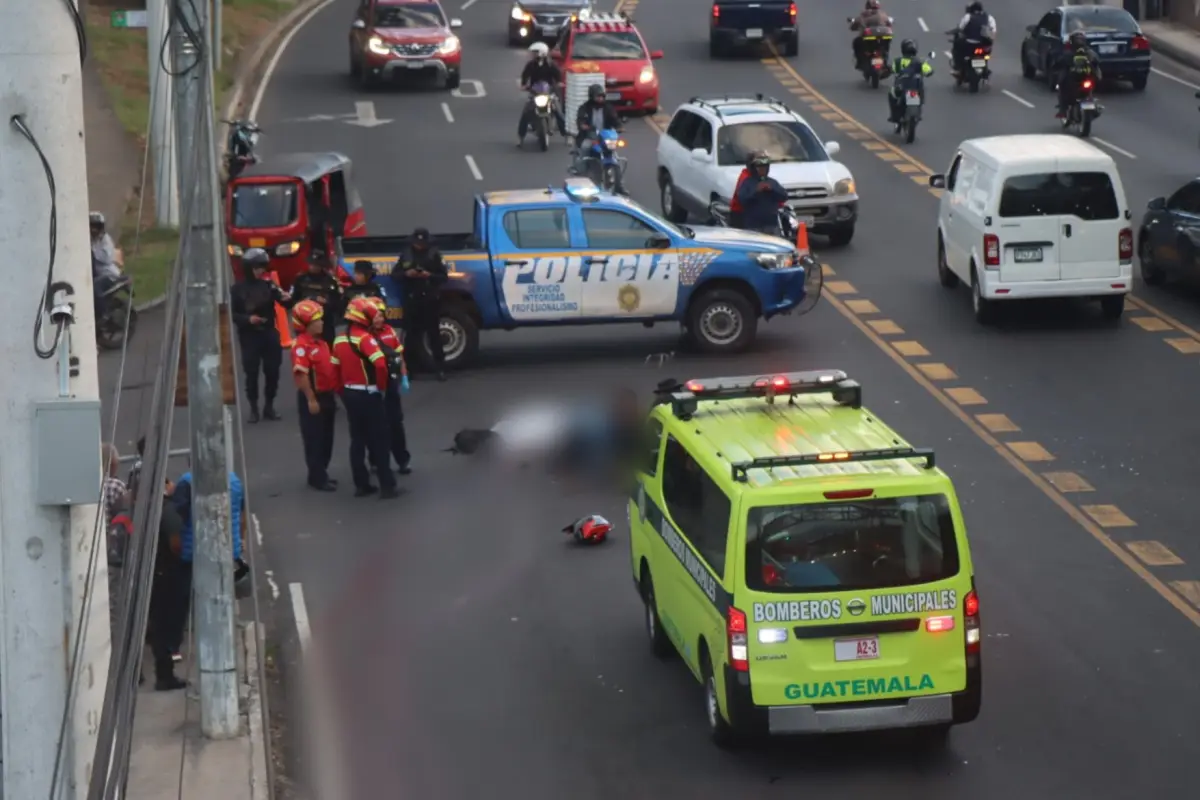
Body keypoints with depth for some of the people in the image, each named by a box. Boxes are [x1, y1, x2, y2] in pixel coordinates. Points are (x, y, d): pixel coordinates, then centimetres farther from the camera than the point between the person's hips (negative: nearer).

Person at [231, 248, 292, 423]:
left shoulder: (269, 284, 1)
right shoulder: (238, 289, -3)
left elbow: (284, 302, -3)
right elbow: (231, 314, -2)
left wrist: (287, 299, -27)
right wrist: (247, 319, -20)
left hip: (269, 334, 2)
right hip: (249, 336, -2)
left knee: (272, 371, 5)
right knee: (251, 373, 0)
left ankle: (269, 406, 19)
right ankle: (253, 408, 9)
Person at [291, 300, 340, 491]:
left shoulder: (320, 342, 10)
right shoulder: (301, 345, -19)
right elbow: (301, 374, -24)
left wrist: (334, 391, 17)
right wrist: (311, 399, -24)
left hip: (326, 395, 9)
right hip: (314, 397, -9)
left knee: (326, 438, 16)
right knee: (314, 439, 1)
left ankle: (321, 474, 26)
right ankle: (317, 478, 7)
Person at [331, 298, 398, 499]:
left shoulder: (339, 340, 6)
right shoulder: (365, 338, -17)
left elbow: (336, 369, 11)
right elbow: (380, 364, -29)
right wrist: (382, 387, -14)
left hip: (349, 394, 7)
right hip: (368, 395, -7)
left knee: (357, 439, 13)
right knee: (379, 440, 0)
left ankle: (361, 485, 16)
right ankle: (387, 486, 2)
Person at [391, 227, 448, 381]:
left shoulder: (434, 255, 1)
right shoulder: (405, 255, 8)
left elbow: (444, 276, 0)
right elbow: (394, 275, 9)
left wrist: (430, 275, -18)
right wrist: (405, 274, -12)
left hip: (431, 300, -2)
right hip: (412, 300, 2)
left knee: (434, 333, 1)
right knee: (411, 333, 2)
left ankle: (440, 368, 4)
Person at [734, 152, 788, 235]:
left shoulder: (773, 182, 16)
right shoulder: (747, 183, 1)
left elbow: (784, 196, 5)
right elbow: (741, 198, -13)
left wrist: (772, 189, -11)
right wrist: (756, 191, -22)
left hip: (772, 225, 5)